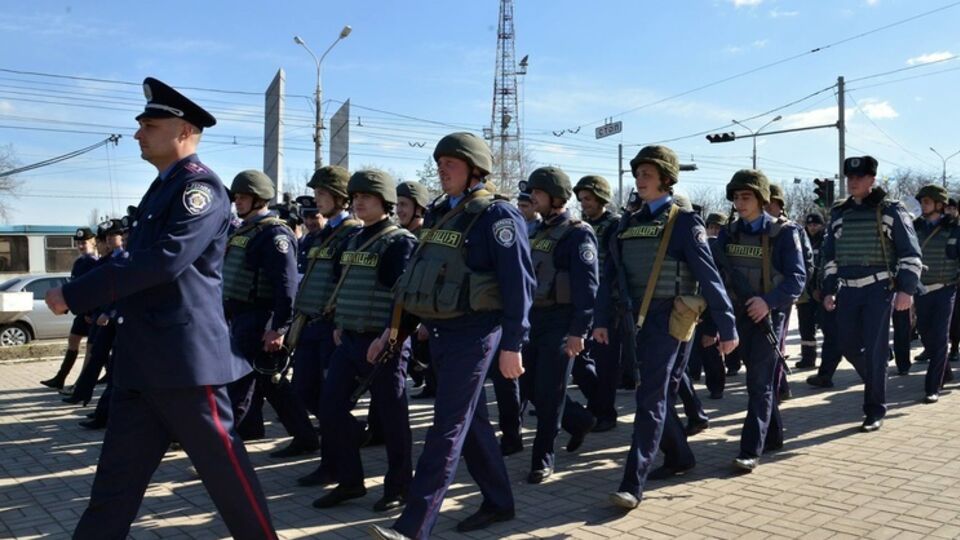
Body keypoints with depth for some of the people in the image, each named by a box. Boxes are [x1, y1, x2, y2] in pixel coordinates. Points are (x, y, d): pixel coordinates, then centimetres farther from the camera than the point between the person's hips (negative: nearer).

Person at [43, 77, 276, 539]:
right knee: (116, 477, 12)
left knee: (222, 463, 2)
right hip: (141, 360, 9)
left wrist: (75, 294, -18)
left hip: (186, 355, -9)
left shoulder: (200, 187, -11)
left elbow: (164, 259, -23)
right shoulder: (162, 188, 18)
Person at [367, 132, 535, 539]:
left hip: (472, 334, -8)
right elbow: (418, 275, 18)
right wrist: (395, 328, 15)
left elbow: (518, 283, -14)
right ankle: (498, 502, 30)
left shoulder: (496, 215, -10)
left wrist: (512, 344, -17)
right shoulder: (439, 214, 14)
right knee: (471, 420, 15)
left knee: (448, 427, -7)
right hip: (439, 333, 8)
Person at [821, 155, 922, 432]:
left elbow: (910, 253, -5)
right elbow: (830, 256, 17)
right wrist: (829, 290, 12)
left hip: (879, 288, -5)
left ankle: (875, 409, 6)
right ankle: (876, 384, 33)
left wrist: (906, 289, -13)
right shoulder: (839, 213, 12)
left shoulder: (891, 210, -2)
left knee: (874, 349, -5)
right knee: (848, 346, 7)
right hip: (848, 290, 5)